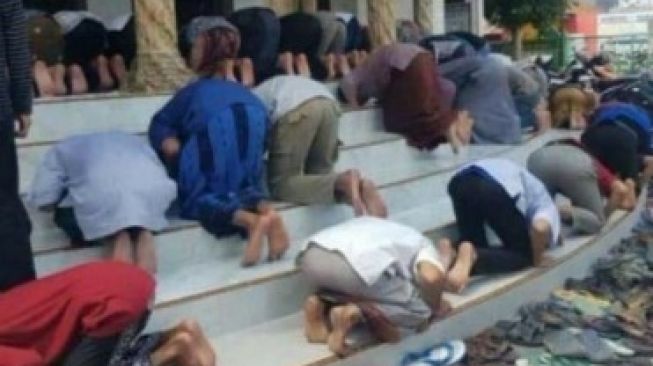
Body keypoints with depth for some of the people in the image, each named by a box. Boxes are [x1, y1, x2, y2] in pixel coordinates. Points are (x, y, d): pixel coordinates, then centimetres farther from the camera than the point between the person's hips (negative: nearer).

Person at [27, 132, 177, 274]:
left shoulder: (61, 151, 32)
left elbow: (44, 201, 22)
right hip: (153, 187, 3)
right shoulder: (135, 141, 41)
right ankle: (143, 232, 2)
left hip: (101, 190, -2)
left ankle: (116, 236, -1)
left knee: (66, 218, 24)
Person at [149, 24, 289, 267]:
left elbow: (162, 122, 23)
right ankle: (267, 211, -14)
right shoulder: (240, 90, 41)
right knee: (244, 186, 19)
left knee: (200, 194, 3)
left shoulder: (193, 90, 32)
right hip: (254, 117, 4)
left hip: (216, 123, -3)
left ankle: (251, 220, -25)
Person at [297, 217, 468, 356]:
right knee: (418, 310, 15)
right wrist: (435, 307, 19)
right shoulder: (424, 246, 23)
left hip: (312, 256, 6)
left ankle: (322, 304, 8)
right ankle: (353, 313, -6)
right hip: (357, 264, -6)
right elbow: (431, 277, 0)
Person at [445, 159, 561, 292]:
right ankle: (471, 256, -15)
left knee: (477, 245, 25)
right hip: (495, 189, -6)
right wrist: (537, 259, 13)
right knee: (523, 255, 13)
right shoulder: (548, 209, 20)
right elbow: (540, 228, -5)